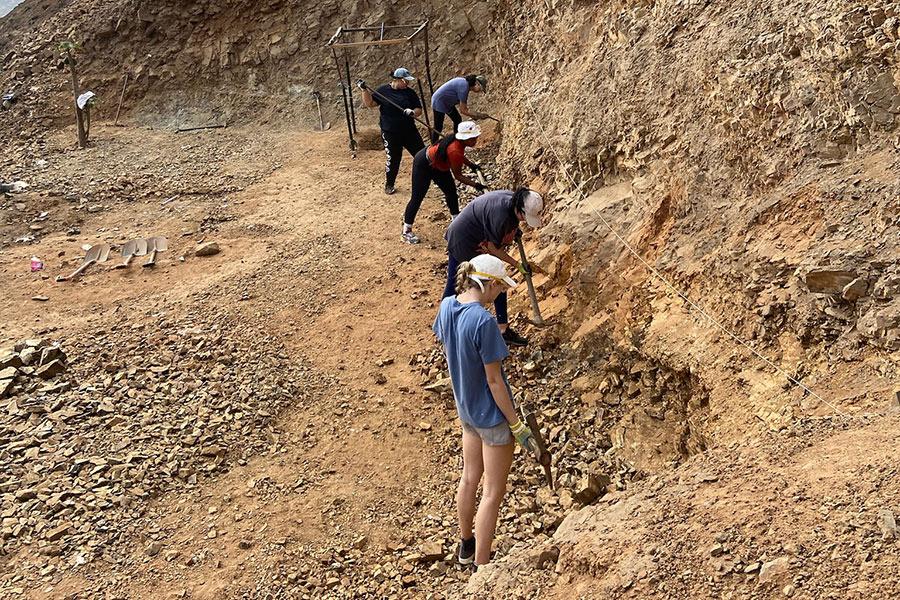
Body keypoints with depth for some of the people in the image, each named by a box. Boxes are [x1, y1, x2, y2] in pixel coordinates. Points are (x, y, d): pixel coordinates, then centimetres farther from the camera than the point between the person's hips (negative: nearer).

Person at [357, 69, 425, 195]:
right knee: (393, 160, 3)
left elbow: (419, 110, 2)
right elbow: (370, 103, -1)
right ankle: (389, 185, 21)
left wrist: (413, 112, -20)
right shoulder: (383, 90, -3)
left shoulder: (410, 92, 2)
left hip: (410, 131, 3)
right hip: (390, 133, -3)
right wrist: (364, 90, -15)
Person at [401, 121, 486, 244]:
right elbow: (458, 176, -27)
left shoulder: (459, 141, -13)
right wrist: (475, 185, -23)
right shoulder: (455, 151, -38)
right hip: (423, 165, -10)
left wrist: (472, 165, 5)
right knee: (417, 197, -3)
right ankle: (406, 231, 5)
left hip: (439, 165, 10)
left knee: (451, 192, 12)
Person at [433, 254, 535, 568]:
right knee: (493, 492, 6)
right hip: (492, 414, -8)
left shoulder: (447, 306, -6)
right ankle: (481, 566, 15)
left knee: (469, 478, 24)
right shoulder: (484, 322, -29)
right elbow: (494, 380, -23)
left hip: (465, 409, 8)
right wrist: (517, 426, -14)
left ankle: (467, 544, 43)